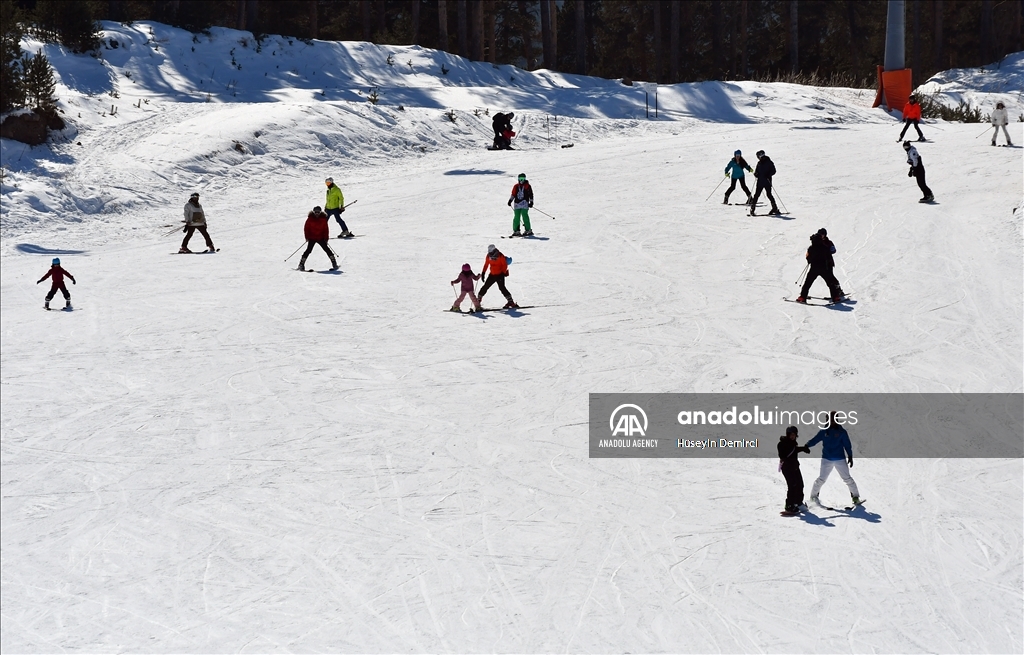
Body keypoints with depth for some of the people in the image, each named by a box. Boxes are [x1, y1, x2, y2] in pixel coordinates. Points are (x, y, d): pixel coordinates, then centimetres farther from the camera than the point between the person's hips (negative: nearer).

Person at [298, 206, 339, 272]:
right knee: (309, 250, -9)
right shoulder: (310, 219, -7)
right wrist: (307, 237, -6)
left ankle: (334, 263, 2)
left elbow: (326, 229, 2)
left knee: (326, 249, -5)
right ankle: (301, 264, -4)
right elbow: (306, 228, -2)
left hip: (321, 238, 1)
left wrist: (326, 238, -2)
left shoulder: (323, 219, -4)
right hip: (312, 238, -1)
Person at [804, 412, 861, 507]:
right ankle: (813, 495, 13)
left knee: (847, 478, -1)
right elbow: (815, 440, 0)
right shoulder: (824, 431, 3)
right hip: (827, 459, 1)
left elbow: (847, 445, 3)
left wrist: (850, 456, -1)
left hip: (840, 459, -1)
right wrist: (807, 445, -18)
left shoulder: (841, 431, -1)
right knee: (821, 479, -3)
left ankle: (855, 497, 9)